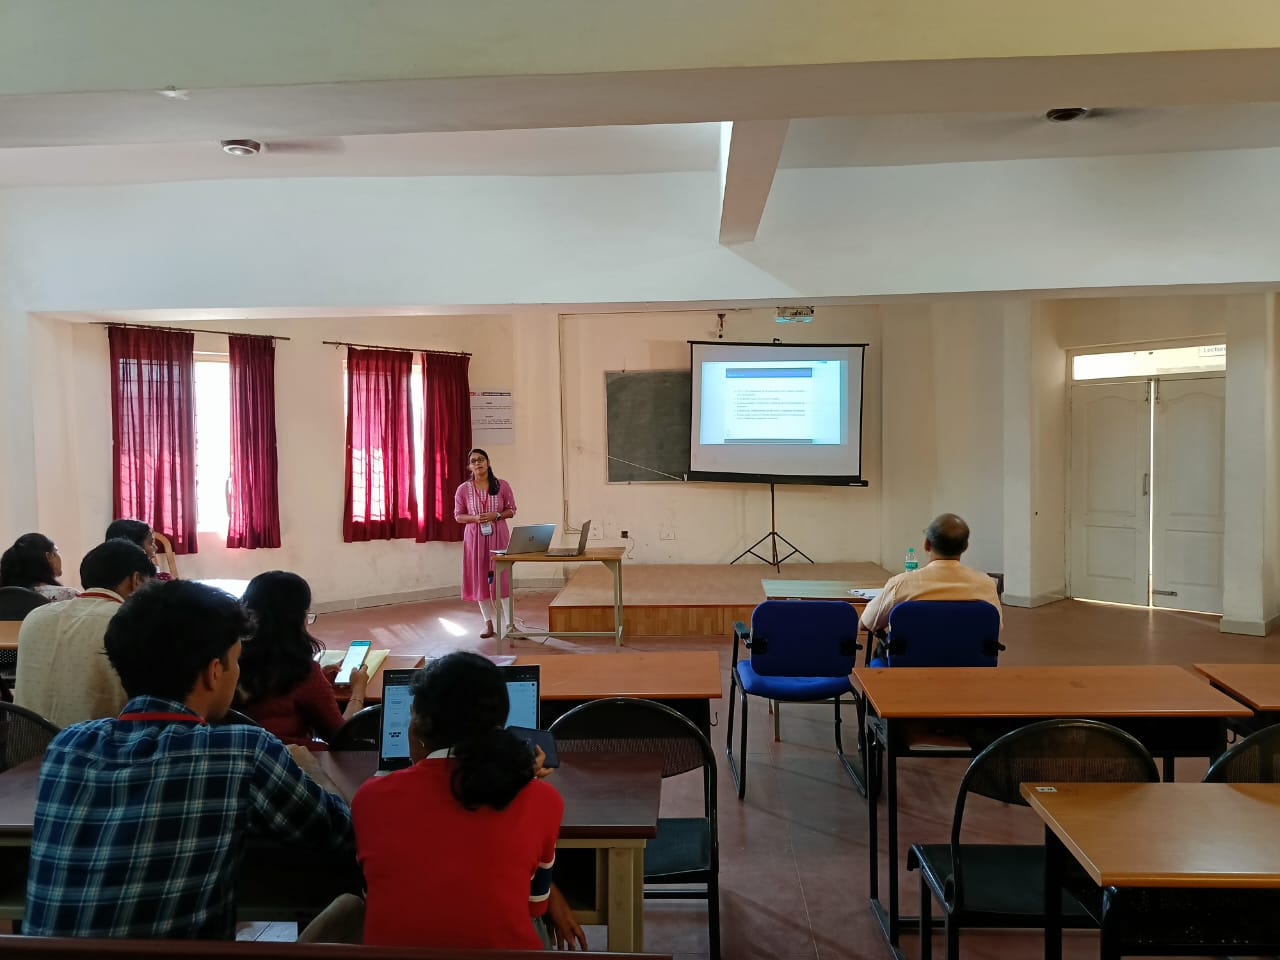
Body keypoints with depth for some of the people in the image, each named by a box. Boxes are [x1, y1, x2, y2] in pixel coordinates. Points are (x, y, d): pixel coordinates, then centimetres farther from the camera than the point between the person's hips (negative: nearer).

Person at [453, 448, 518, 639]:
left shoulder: (502, 485, -1)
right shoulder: (463, 489, 1)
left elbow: (512, 510, 4)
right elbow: (458, 516, 5)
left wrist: (496, 515, -15)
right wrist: (475, 518, -14)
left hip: (498, 536, -1)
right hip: (475, 537, 1)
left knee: (503, 578, -3)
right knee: (480, 580, 4)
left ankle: (509, 623, 5)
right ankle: (489, 624, 14)